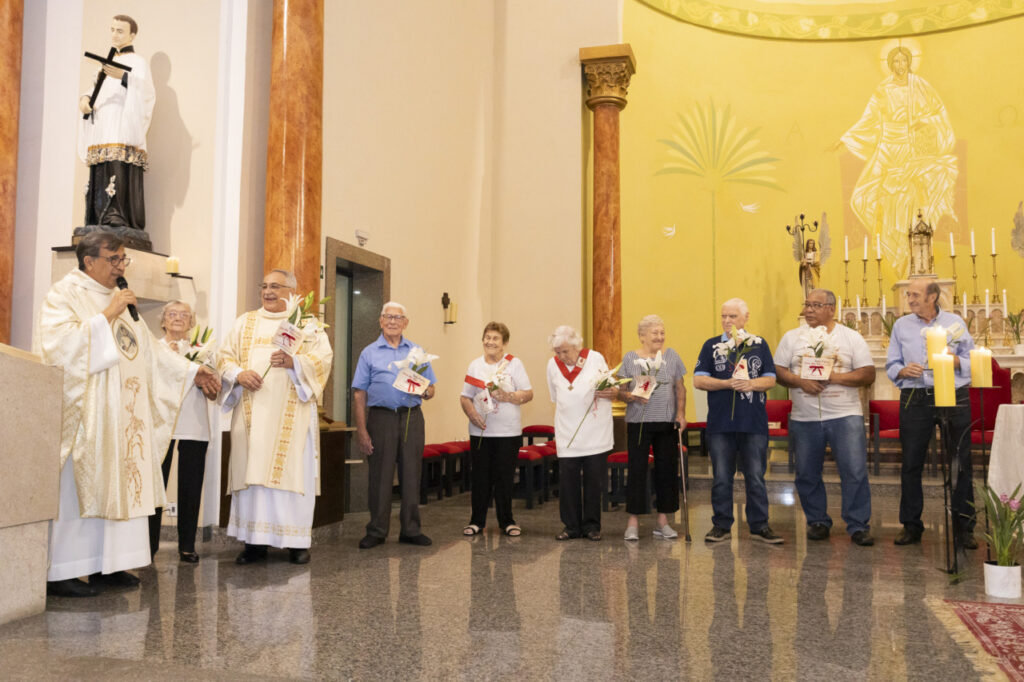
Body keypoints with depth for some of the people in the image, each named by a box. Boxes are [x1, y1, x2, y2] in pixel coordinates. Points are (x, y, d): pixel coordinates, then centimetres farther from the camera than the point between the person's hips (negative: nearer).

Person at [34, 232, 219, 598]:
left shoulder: (118, 300, 19)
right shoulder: (66, 294, -5)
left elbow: (148, 348, 23)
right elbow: (62, 343, -21)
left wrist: (192, 371, 19)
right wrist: (107, 315, -19)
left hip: (123, 414, 8)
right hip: (84, 413, -8)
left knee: (115, 486, 6)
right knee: (76, 488, -8)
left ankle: (105, 565, 11)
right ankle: (59, 573, -1)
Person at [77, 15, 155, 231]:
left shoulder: (137, 62, 2)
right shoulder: (109, 63, 25)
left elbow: (146, 90, -16)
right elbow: (96, 90, 21)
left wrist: (123, 77, -33)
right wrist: (84, 99, -2)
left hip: (123, 134, -7)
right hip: (102, 136, 7)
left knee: (120, 175, -16)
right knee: (100, 178, 2)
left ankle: (119, 221, -19)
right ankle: (103, 223, 2)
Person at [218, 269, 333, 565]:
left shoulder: (308, 324, 8)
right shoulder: (245, 323, 17)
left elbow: (323, 358, -4)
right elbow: (225, 356, 11)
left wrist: (294, 361, -22)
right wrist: (239, 374, -10)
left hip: (291, 414, -2)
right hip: (252, 412, 3)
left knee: (292, 471, -4)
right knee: (251, 471, 0)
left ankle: (297, 540, 4)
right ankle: (255, 541, 7)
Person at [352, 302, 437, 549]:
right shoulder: (369, 353, 7)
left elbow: (431, 388, 15)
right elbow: (359, 393, 3)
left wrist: (426, 391, -11)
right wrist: (361, 430, -5)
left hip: (412, 417, 2)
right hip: (381, 417, -2)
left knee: (411, 474, 4)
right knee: (380, 475, 1)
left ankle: (411, 530, 13)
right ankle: (377, 531, 11)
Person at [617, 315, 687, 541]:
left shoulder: (671, 356, 8)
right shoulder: (630, 358, 3)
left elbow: (680, 388, 10)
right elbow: (621, 392, 3)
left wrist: (681, 413, -2)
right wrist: (632, 397, -18)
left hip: (666, 422, 2)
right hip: (638, 422, -2)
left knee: (666, 469, 5)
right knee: (637, 469, -3)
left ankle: (663, 521, 16)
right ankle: (633, 521, 5)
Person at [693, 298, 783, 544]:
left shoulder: (759, 345, 9)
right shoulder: (711, 345, 7)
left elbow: (770, 379, 4)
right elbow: (698, 380, -1)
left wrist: (751, 384, -16)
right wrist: (728, 383, -14)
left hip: (754, 423, 0)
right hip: (720, 422, 0)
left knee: (756, 476, 5)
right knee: (721, 477, 6)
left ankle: (759, 526, 14)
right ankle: (721, 525, 16)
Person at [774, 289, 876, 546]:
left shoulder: (851, 337, 4)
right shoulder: (792, 337, 9)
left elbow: (868, 375, -3)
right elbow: (778, 371, 4)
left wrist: (833, 377, -14)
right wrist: (800, 381, -14)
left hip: (845, 415, -2)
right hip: (804, 418, 2)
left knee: (855, 471, -7)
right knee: (807, 474, 8)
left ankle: (858, 526, 2)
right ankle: (817, 522, 22)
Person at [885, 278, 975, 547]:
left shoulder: (954, 322, 7)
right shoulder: (901, 325, 10)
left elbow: (973, 361, 7)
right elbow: (891, 365, 10)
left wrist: (954, 362, -13)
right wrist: (903, 371, -11)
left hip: (954, 397, -1)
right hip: (915, 400, 1)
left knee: (961, 463, 2)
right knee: (911, 464, 4)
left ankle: (963, 527, 13)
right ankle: (911, 525, 15)